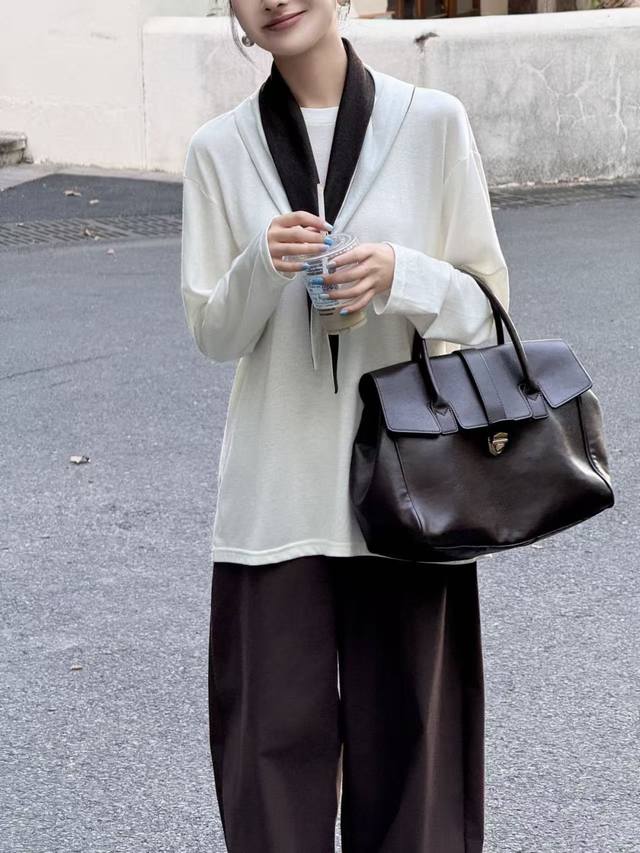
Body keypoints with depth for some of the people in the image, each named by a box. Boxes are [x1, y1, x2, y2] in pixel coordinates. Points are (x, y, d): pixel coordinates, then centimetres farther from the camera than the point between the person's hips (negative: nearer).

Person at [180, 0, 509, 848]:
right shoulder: (219, 149, 2)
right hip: (277, 494, 1)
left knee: (404, 730, 8)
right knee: (278, 733, 4)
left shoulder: (433, 122, -2)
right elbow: (212, 334, 3)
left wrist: (403, 276, -17)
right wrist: (262, 267, -17)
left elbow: (487, 305, 2)